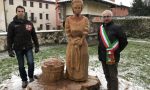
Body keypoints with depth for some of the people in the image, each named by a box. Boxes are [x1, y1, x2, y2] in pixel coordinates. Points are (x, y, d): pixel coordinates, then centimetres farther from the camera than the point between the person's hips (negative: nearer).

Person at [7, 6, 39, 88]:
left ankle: (31, 77, 18)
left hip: (28, 47, 1)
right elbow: (9, 38, 0)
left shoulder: (29, 23, 4)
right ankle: (24, 80, 26)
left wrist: (37, 46, 4)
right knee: (21, 66, 8)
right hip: (18, 49, 0)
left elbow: (34, 36, 7)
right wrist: (10, 49, -5)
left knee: (31, 63, -7)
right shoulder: (12, 24, -1)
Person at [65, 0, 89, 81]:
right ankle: (71, 77, 26)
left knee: (82, 62, 8)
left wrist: (80, 42, -15)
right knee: (71, 62, 8)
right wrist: (74, 42, -12)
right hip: (71, 44, 0)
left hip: (82, 44, 0)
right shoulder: (68, 19, -4)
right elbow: (67, 33, -5)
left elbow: (85, 33, -8)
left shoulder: (85, 19, -3)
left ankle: (81, 77, 25)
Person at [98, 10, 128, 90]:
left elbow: (124, 41, -6)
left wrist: (116, 51, -2)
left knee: (113, 76, 4)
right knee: (107, 75, 20)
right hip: (103, 56, 6)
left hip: (112, 56, -6)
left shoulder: (116, 28, -10)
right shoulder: (100, 28, 8)